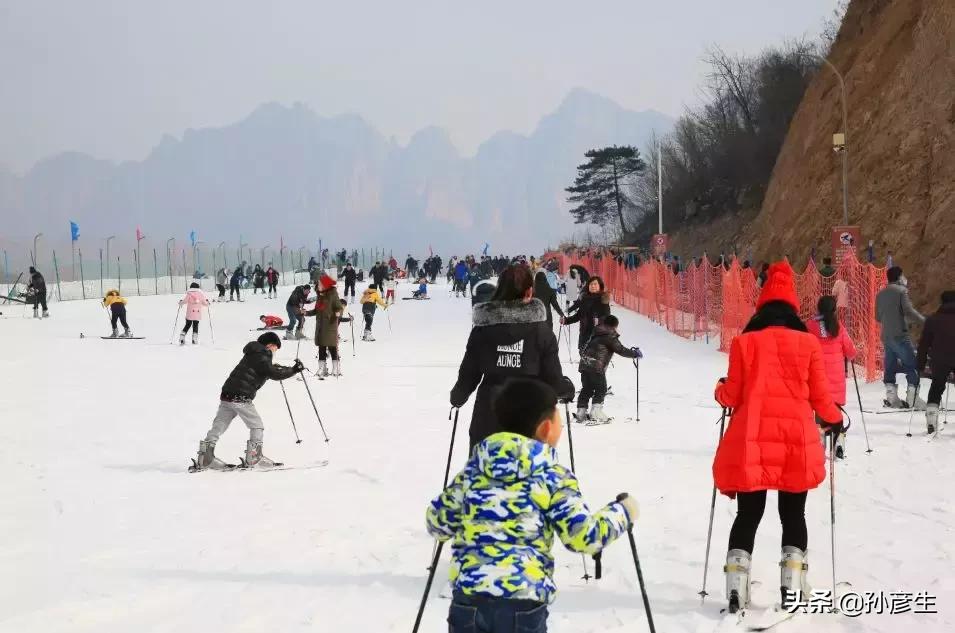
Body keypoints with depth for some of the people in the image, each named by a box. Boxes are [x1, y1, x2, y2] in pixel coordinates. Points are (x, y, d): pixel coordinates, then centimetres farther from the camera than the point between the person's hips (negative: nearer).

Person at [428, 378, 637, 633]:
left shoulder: (473, 471, 9)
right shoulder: (554, 478, -2)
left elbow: (437, 522, 14)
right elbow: (584, 537, -5)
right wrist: (623, 512, 13)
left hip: (468, 599, 3)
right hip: (522, 606, -3)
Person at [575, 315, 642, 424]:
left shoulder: (596, 334, 16)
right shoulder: (610, 337, -7)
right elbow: (621, 350, -7)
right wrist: (635, 354, 5)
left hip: (584, 365, 8)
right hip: (596, 367, -8)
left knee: (587, 389, 16)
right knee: (601, 390, 2)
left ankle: (581, 413, 17)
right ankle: (595, 415, -4)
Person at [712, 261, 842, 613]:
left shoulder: (744, 342, 2)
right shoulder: (807, 343, 2)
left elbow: (732, 396, 3)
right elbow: (819, 396, 4)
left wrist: (720, 390, 26)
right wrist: (835, 420, 24)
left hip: (752, 442, 0)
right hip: (797, 442, 0)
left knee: (748, 516, 8)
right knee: (793, 515, 12)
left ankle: (736, 591, -1)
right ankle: (791, 590, 4)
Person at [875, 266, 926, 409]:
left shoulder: (881, 294, 13)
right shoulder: (901, 290, -7)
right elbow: (908, 311, -17)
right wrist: (924, 320, -9)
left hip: (886, 336, 7)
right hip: (900, 335, -7)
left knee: (890, 367, 10)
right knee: (912, 366, -4)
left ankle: (892, 398, 8)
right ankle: (913, 398, -10)